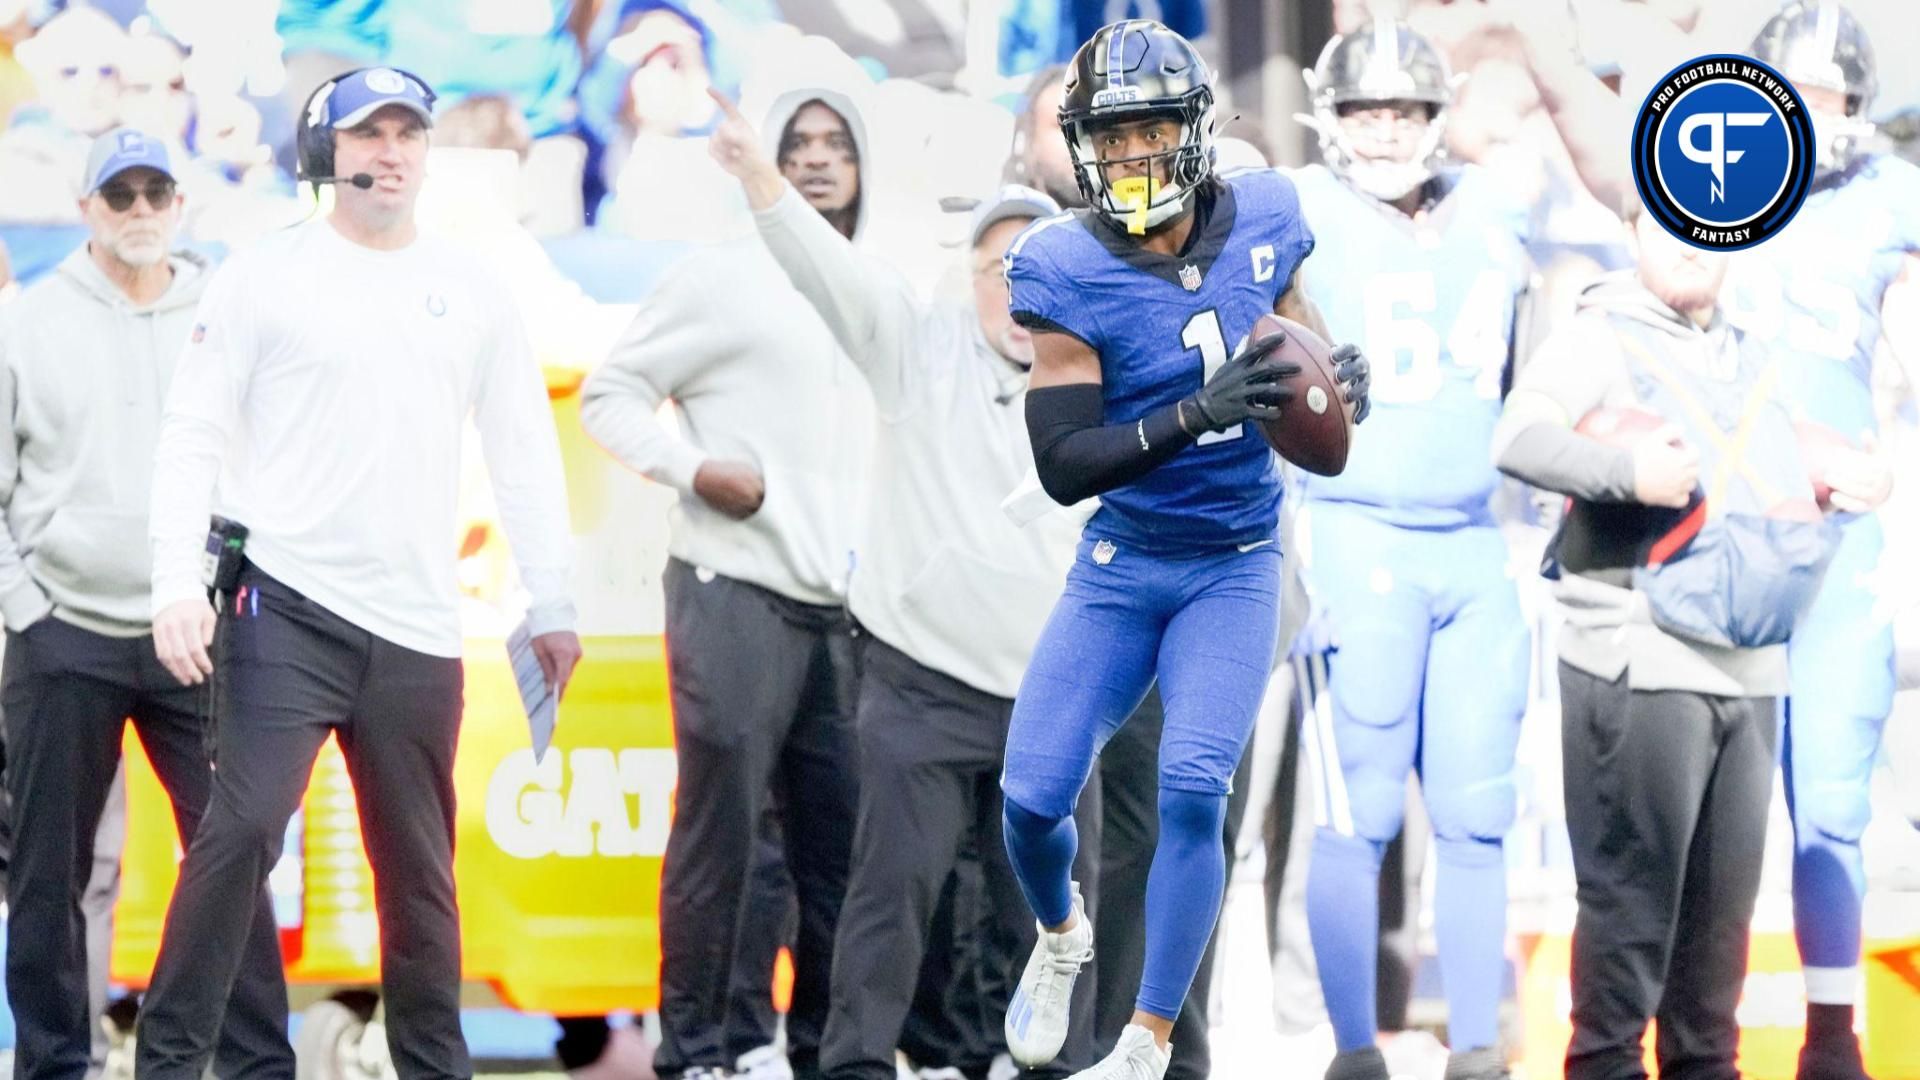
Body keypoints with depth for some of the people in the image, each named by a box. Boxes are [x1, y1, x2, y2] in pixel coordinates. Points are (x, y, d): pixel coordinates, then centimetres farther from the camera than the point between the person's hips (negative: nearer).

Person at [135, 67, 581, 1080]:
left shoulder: (472, 294, 11)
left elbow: (525, 458, 14)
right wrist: (177, 584, -12)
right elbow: (194, 437, -2)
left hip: (419, 629, 4)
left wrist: (551, 607, 10)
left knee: (419, 868, 9)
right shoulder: (265, 276, 1)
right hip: (285, 609, -4)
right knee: (242, 831, -16)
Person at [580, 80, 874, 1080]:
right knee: (720, 831, -6)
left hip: (846, 613, 5)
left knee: (842, 842, 4)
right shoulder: (721, 276, 1)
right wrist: (693, 469, -13)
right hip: (734, 595, -5)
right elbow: (609, 394, 1)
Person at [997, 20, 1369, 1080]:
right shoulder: (1068, 273, -17)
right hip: (1118, 571, 0)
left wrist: (1345, 378, -13)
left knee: (1191, 790, -16)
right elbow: (1062, 465, -21)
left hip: (1233, 571, 1)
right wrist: (1199, 413, -34)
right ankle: (1060, 938, 32)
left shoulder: (1259, 221, -7)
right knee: (1032, 798, -4)